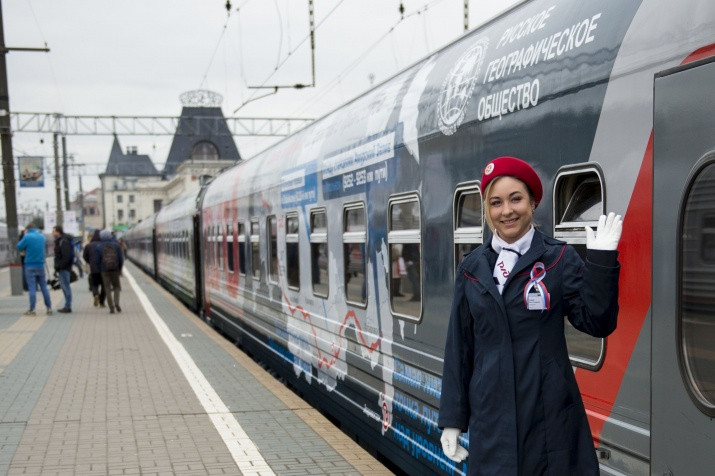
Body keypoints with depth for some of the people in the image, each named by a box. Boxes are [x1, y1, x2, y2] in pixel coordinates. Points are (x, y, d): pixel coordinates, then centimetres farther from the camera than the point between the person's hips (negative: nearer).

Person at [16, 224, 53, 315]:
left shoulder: (27, 237, -10)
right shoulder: (42, 236, 8)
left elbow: (19, 247, -1)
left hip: (30, 266, -4)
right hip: (40, 265, 4)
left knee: (32, 288, -2)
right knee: (44, 287, 9)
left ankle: (32, 309, -1)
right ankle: (49, 308, 8)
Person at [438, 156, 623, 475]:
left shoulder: (559, 258, -2)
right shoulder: (472, 268, 5)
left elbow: (597, 324, -7)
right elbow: (459, 346, 6)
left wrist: (601, 261, -17)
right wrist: (452, 420, 5)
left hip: (549, 415, -2)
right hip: (490, 418, 2)